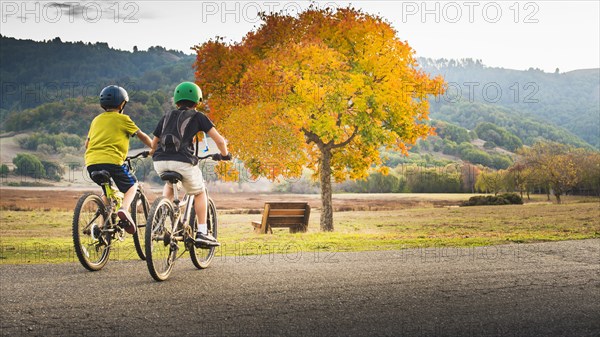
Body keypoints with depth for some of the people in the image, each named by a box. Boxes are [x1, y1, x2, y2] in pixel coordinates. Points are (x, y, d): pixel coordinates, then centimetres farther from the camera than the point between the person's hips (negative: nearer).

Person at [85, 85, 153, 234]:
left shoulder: (96, 119, 22)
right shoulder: (123, 119, 7)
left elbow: (87, 143, 26)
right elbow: (142, 136, 13)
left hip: (91, 162, 6)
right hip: (111, 160, -6)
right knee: (132, 184, 15)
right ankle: (124, 209, -14)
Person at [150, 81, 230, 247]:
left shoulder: (166, 117, 25)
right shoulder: (198, 116, 14)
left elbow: (154, 143, 27)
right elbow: (219, 140, 6)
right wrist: (224, 154, 24)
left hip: (160, 161, 4)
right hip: (183, 161, -4)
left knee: (169, 184, 36)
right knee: (199, 193, 20)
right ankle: (202, 233, 9)